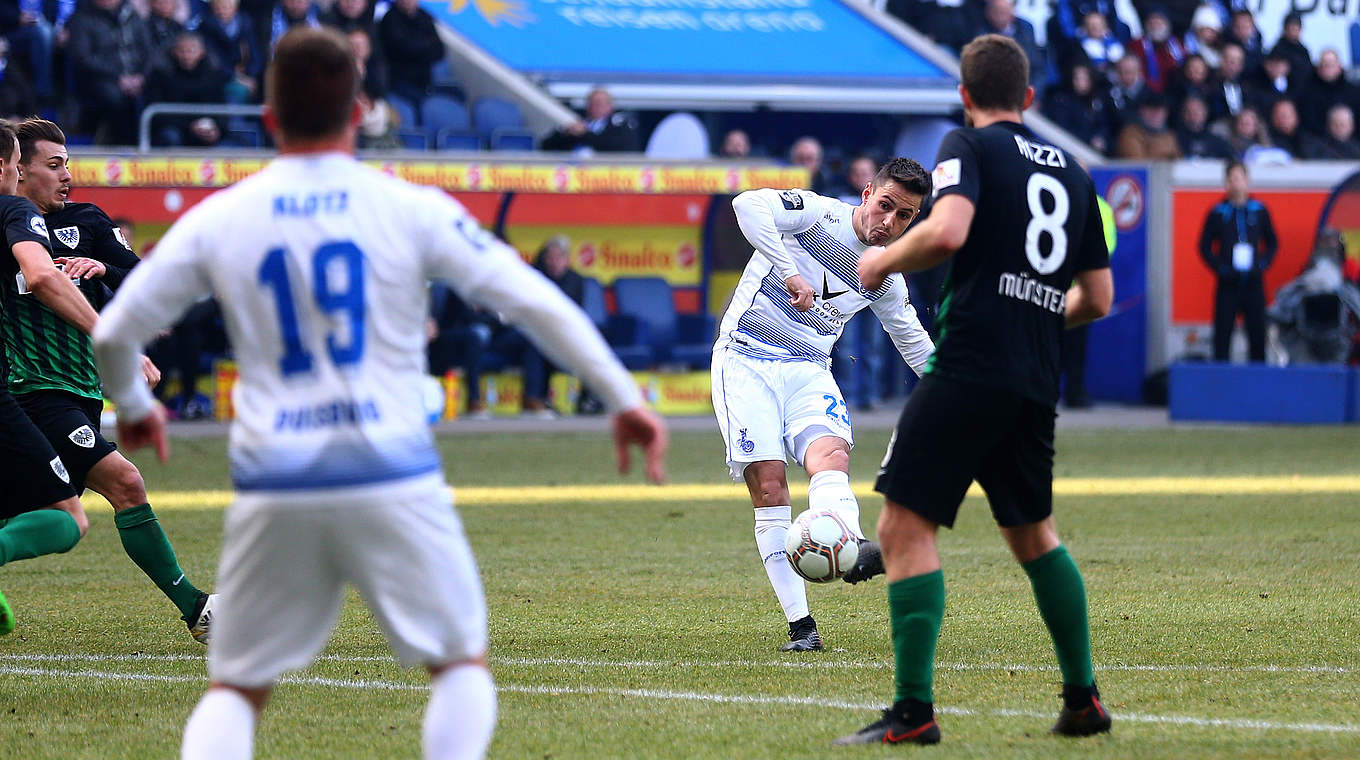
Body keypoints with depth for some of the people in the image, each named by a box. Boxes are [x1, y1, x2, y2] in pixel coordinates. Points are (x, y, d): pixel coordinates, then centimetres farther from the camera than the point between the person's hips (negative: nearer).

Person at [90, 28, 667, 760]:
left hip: (272, 487, 2)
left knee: (234, 688, 14)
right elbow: (533, 302, -2)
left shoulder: (216, 219, 5)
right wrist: (623, 397, 6)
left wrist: (133, 407, 30)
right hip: (393, 480, -2)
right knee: (461, 660, 14)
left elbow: (112, 334, 9)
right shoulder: (409, 209, 0)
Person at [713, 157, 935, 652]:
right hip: (746, 360, -4)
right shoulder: (819, 213, -8)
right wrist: (790, 274, -32)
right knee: (768, 482, -15)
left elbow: (914, 342, 25)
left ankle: (855, 552, -56)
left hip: (808, 369, 4)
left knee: (830, 453, -27)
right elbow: (748, 205, -27)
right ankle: (800, 624, -14)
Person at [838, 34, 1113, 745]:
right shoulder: (1071, 171, 18)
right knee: (1032, 532, 23)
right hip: (1036, 383, 7)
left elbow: (946, 232, -19)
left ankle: (913, 710, -14)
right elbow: (1097, 298, 20)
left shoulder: (968, 145, 0)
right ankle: (1083, 699, 25)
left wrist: (880, 262, -1)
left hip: (969, 363, -7)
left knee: (905, 527, -6)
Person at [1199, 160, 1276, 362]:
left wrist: (1263, 263, 1)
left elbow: (1272, 242, 16)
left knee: (1257, 333, 3)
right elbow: (1204, 247, 6)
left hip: (1253, 283, 2)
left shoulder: (1259, 211, 6)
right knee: (1222, 337, -1)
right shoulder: (1217, 214, 0)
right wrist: (1219, 268, -7)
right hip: (1228, 285, -2)